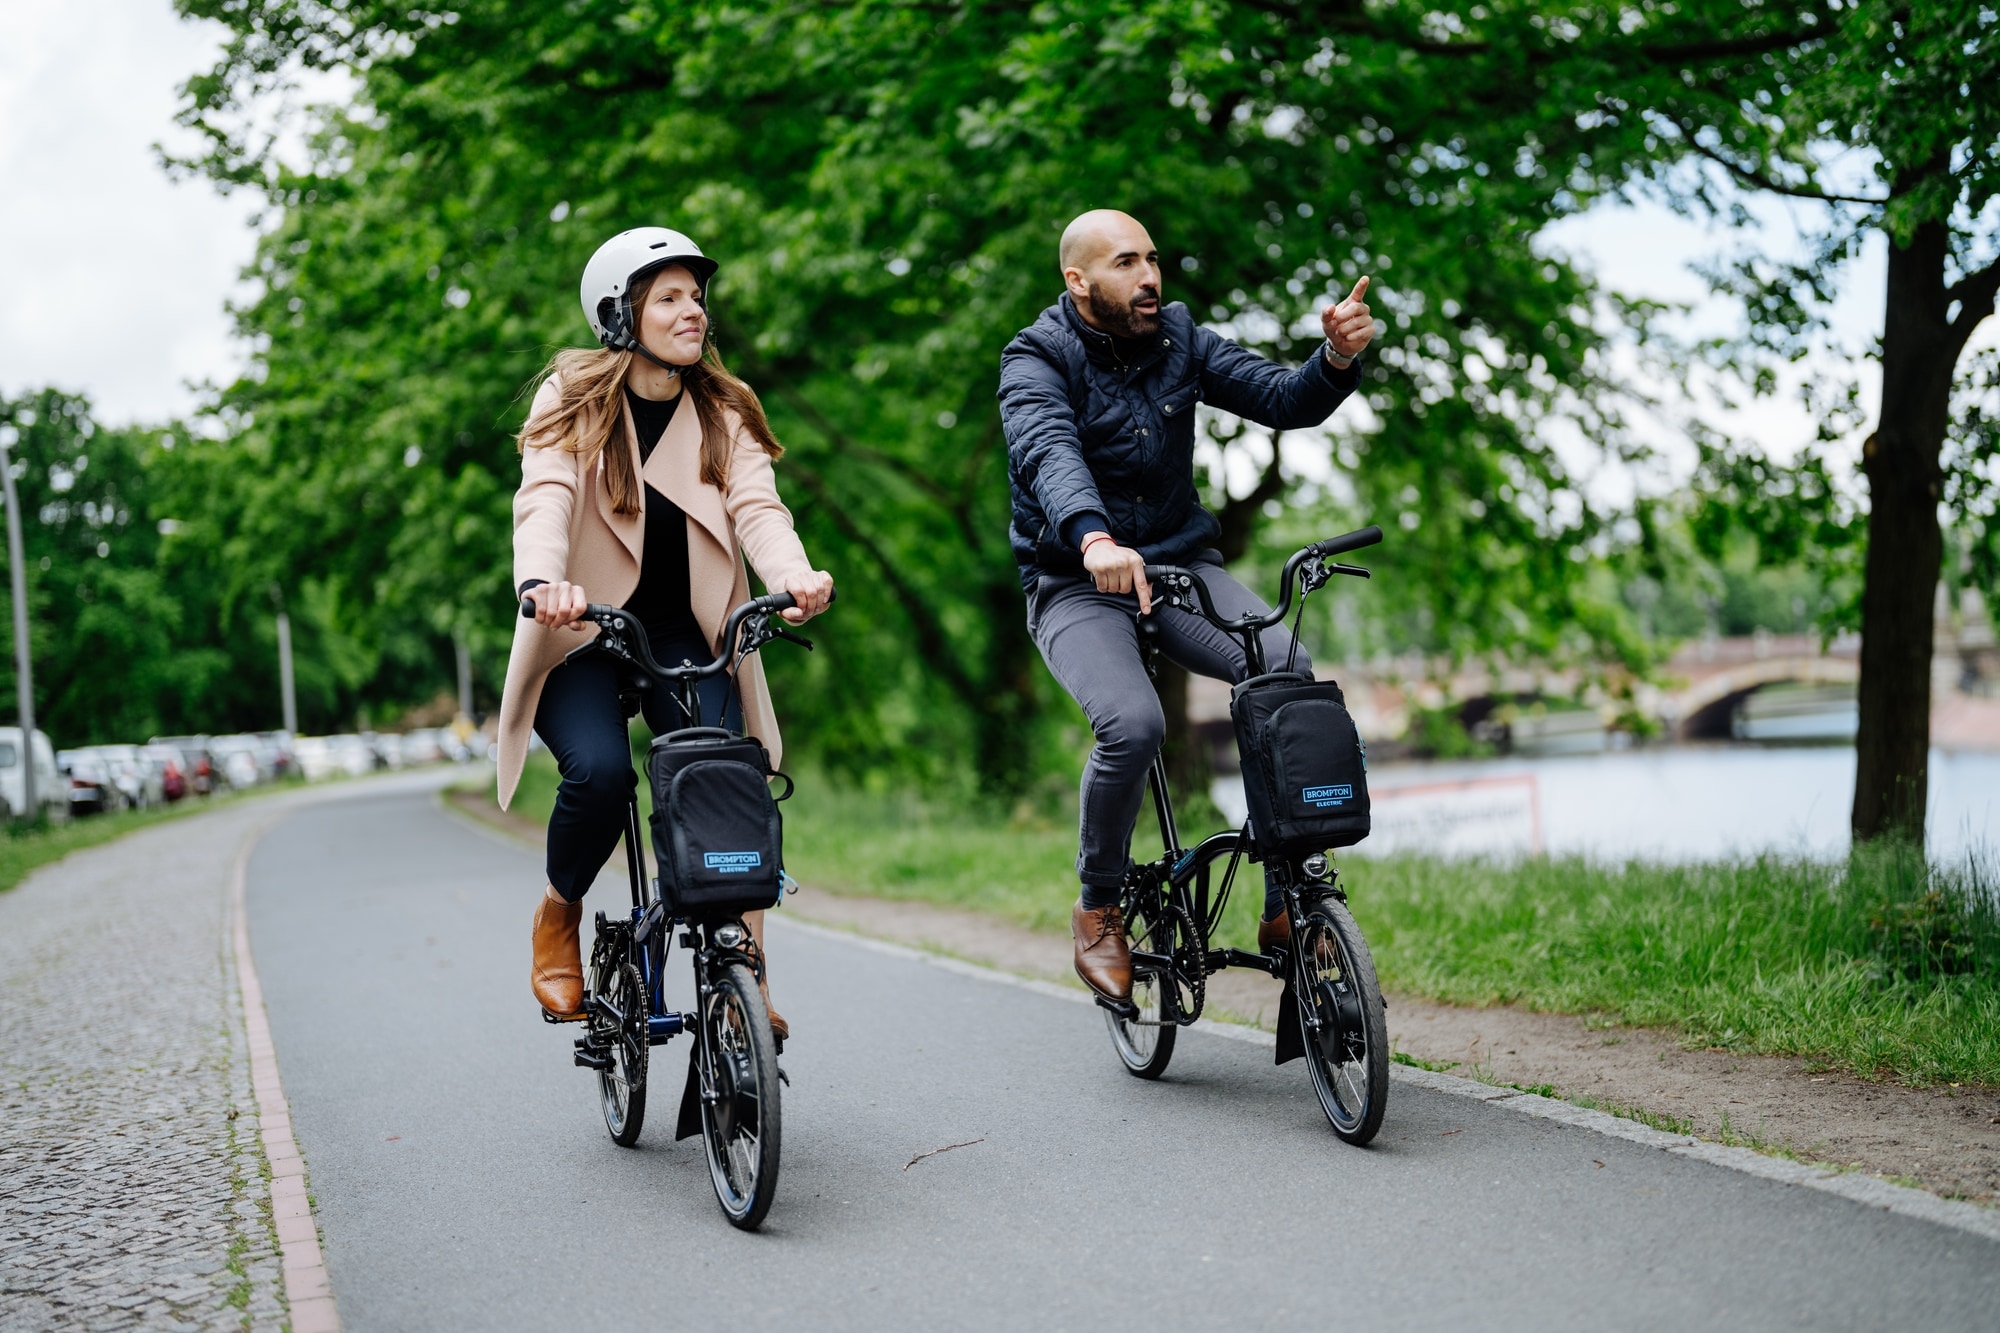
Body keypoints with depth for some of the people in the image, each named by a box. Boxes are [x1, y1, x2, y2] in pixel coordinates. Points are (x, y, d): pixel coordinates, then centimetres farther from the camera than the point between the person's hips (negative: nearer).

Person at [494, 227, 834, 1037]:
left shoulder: (723, 413, 4)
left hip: (684, 634, 2)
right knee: (601, 772, -27)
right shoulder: (572, 399, -5)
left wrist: (793, 576, -37)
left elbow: (755, 505, -14)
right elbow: (545, 498, -23)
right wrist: (544, 581, -45)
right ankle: (558, 916, 4)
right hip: (584, 631, -2)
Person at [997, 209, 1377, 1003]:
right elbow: (1048, 452, -30)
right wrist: (1095, 540, -51)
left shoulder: (1179, 339, 5)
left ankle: (1287, 906, -12)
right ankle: (1098, 908, -5)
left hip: (1181, 564, 4)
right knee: (1133, 723, -32)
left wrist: (1339, 358, -26)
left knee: (1293, 674, -23)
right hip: (1076, 585, -4)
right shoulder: (1037, 360, -9)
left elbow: (1284, 401, -3)